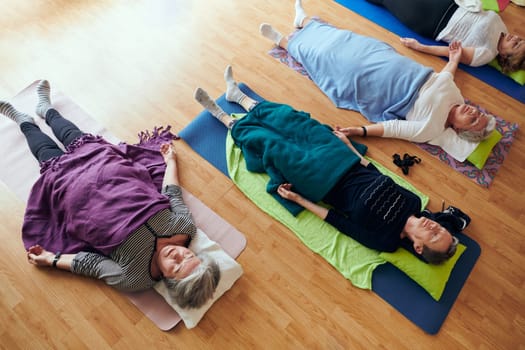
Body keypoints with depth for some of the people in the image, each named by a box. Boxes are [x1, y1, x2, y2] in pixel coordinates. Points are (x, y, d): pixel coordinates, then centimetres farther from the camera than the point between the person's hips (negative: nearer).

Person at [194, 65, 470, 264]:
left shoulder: (384, 239, -19)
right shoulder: (412, 202, -6)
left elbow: (336, 219, -15)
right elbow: (373, 171, 6)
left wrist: (299, 200, -12)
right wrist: (348, 144, 13)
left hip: (321, 180, -5)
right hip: (340, 159, 5)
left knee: (266, 141, -3)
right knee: (291, 118, 7)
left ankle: (222, 116, 25)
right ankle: (238, 95, 30)